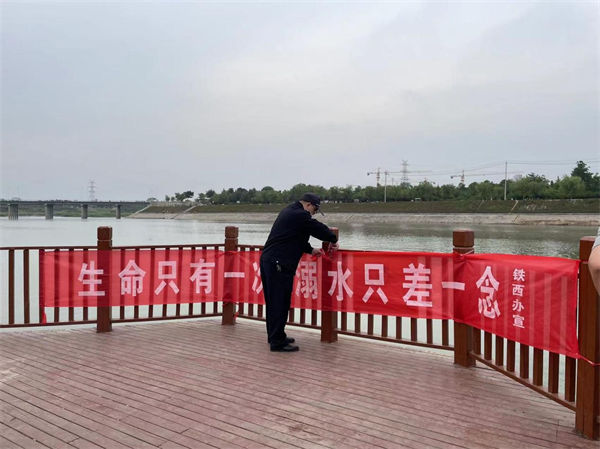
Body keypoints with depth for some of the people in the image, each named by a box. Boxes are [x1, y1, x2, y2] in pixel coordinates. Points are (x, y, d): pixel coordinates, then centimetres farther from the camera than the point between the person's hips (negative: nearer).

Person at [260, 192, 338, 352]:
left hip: (268, 260, 10)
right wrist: (333, 240, 12)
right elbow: (319, 229, -5)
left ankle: (275, 336, 26)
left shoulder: (290, 212, 21)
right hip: (278, 264, -10)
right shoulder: (300, 215, -11)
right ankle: (277, 342, 1)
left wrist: (310, 250, 21)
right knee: (280, 303, -5)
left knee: (274, 301, 16)